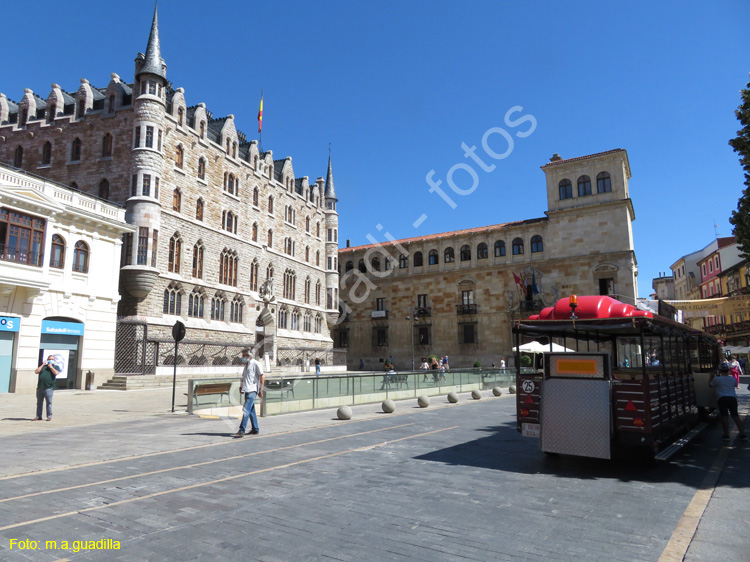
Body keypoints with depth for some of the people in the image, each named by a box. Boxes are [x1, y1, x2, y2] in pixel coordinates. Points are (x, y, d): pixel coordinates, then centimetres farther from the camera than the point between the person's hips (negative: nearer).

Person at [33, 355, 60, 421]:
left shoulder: (55, 367, 10)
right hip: (40, 387, 4)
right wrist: (42, 365, 1)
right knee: (39, 402, 8)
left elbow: (56, 373, -9)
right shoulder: (42, 366, 19)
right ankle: (38, 416, 15)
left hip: (49, 387, -4)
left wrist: (51, 366, -4)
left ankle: (49, 416, 0)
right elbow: (36, 372, 5)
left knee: (49, 402, -5)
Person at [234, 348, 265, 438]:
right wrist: (241, 386, 16)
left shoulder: (256, 364, -7)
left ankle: (241, 430, -15)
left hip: (252, 390, -9)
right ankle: (255, 429, 19)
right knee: (251, 411, 12)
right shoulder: (246, 365, 18)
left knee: (246, 410, -13)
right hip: (247, 390, 9)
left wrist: (261, 389, -14)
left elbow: (262, 377, -11)